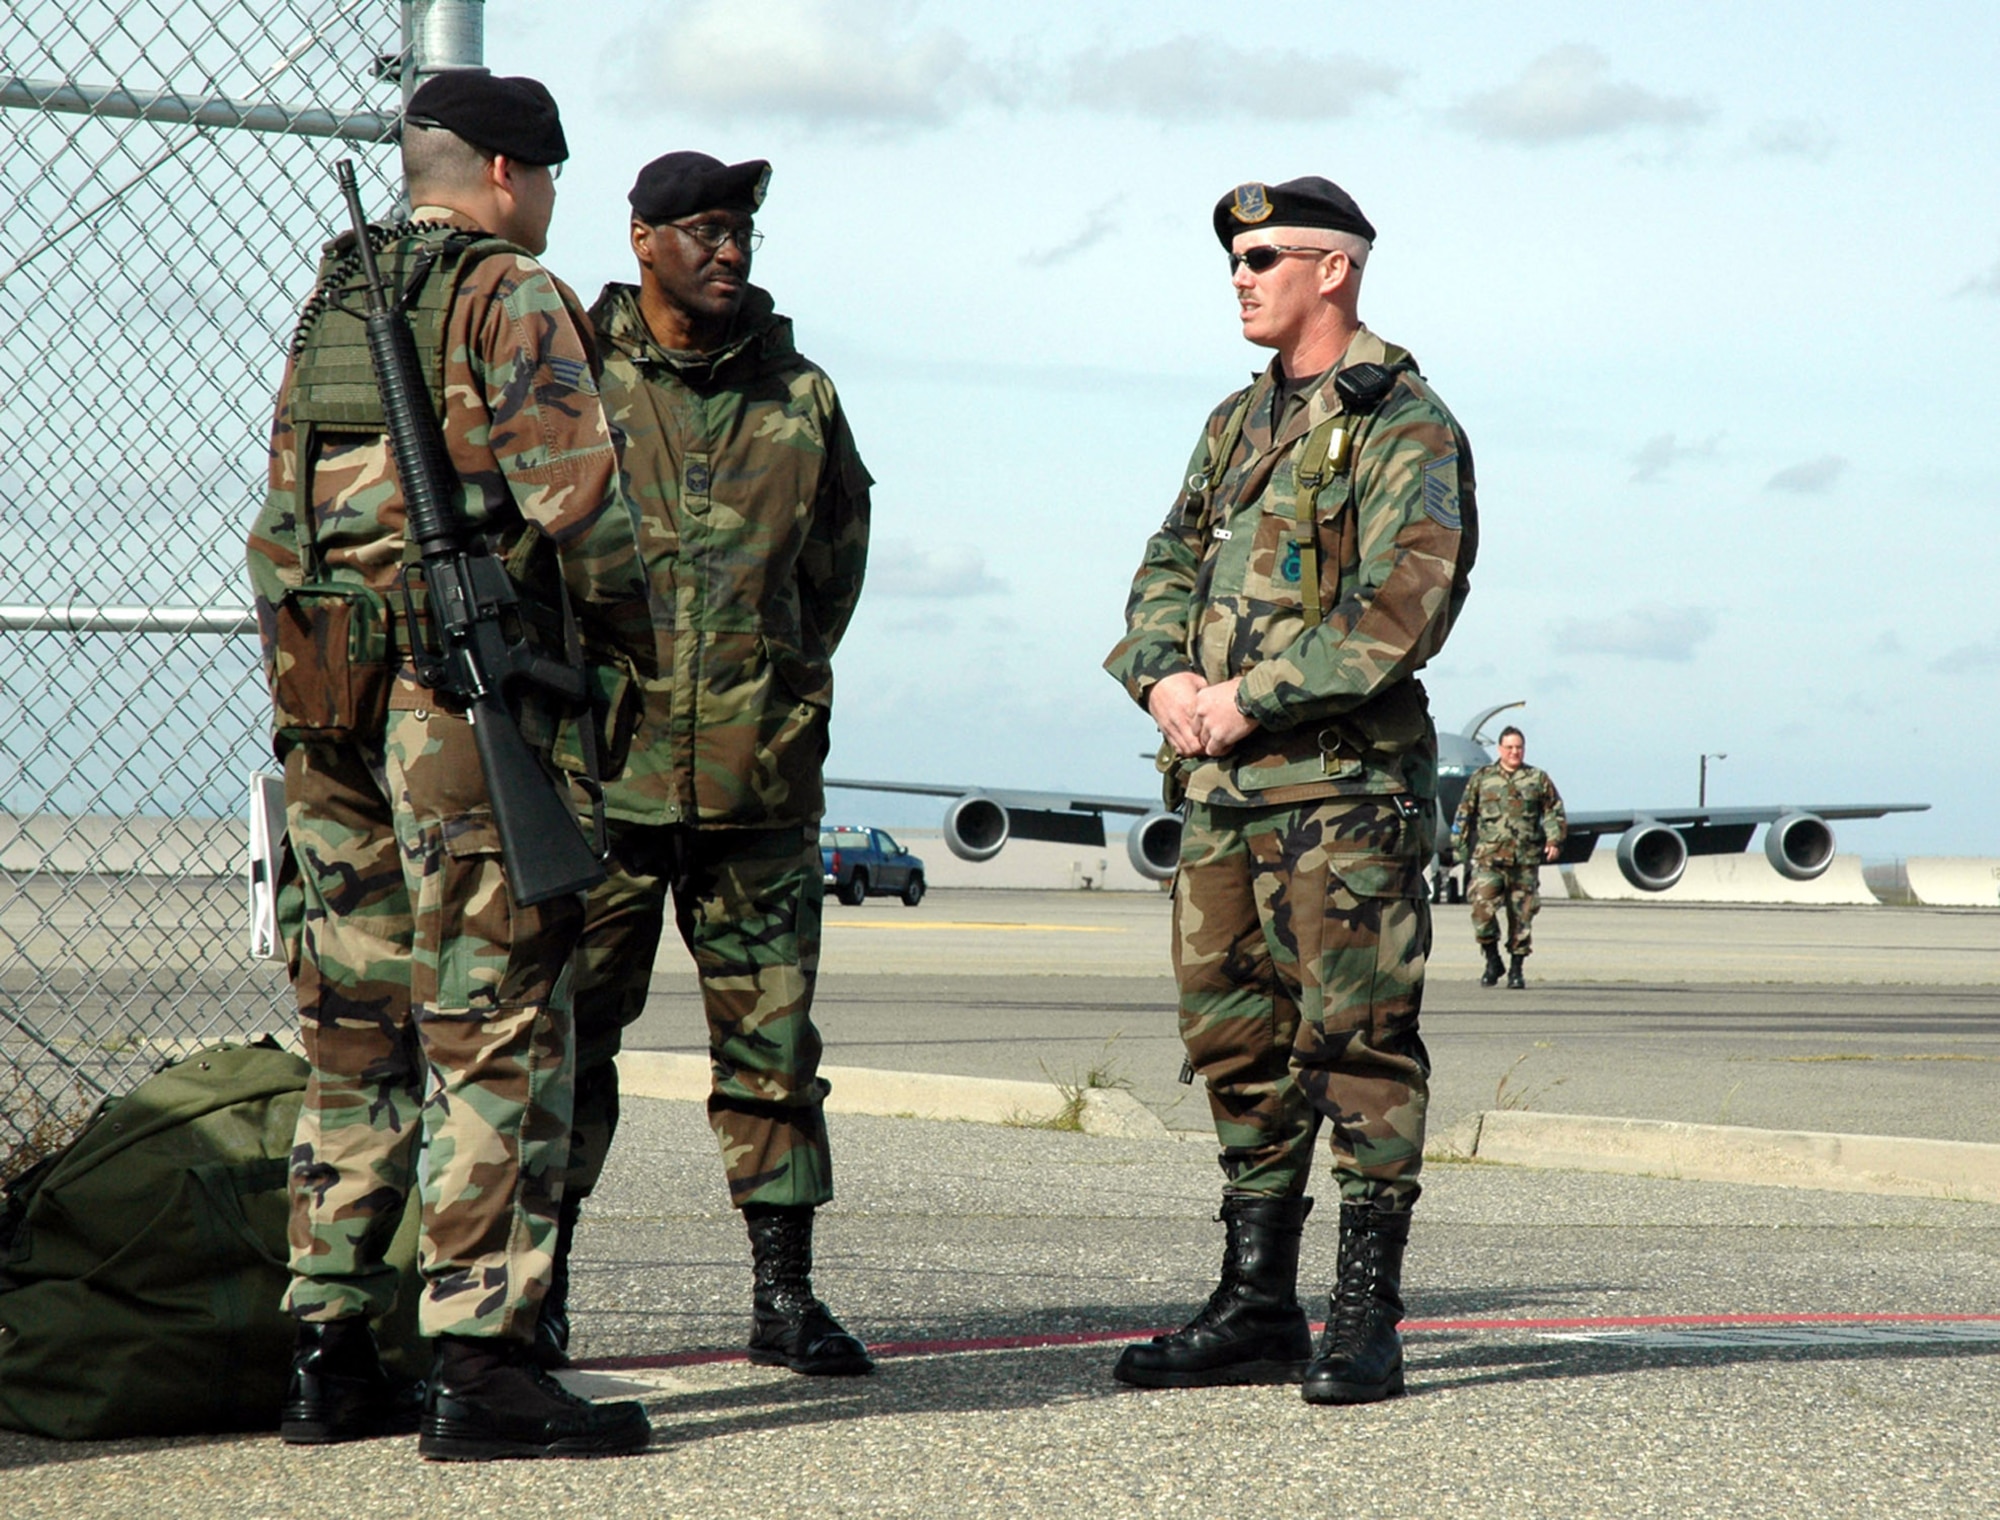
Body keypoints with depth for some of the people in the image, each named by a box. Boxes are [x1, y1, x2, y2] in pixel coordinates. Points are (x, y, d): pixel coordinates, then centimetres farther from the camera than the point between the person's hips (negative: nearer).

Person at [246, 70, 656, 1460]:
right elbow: (573, 490, -12)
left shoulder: (329, 308, 21)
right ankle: (481, 1363, -13)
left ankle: (330, 1356, 12)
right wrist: (636, 626, 2)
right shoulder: (510, 295, -3)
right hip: (460, 684, -8)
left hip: (325, 702, 8)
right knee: (496, 1020, -8)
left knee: (355, 1024, 11)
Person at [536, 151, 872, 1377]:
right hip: (603, 769, -2)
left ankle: (786, 1295, 9)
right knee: (572, 1029, 3)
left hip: (761, 774, 2)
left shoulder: (800, 398, 10)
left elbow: (839, 553, 22)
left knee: (773, 1033, 3)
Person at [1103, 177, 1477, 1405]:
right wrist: (1165, 675, -4)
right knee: (1238, 1039, 10)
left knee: (1357, 1038, -7)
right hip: (1224, 787, 8)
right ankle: (1259, 1308, 17)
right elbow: (1170, 566, 17)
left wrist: (1252, 697, -17)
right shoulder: (1239, 425, 20)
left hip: (1345, 777, -8)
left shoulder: (1406, 427, -6)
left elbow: (1403, 608, -16)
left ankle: (1366, 1323, -4)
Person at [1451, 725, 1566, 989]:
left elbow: (1555, 812, 12)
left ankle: (1516, 969, 13)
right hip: (1489, 858, -1)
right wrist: (1459, 846, 11)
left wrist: (1555, 839, -3)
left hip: (1526, 861, 1)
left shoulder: (1538, 779, 11)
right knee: (1482, 908, -15)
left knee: (1521, 916, 2)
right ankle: (1492, 962, 1)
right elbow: (1464, 814, 15)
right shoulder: (1481, 778, 11)